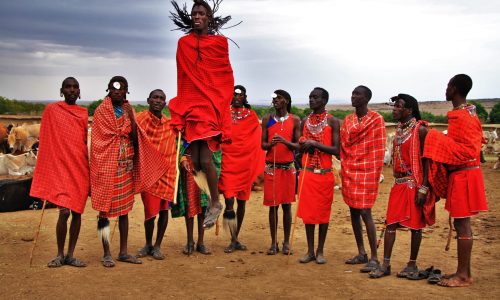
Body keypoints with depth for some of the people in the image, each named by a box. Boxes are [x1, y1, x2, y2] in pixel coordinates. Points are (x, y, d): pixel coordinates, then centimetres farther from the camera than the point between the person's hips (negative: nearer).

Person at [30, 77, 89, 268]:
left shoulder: (83, 113, 11)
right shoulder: (51, 110, 2)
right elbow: (45, 141, 2)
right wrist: (47, 171, -2)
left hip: (80, 167, 4)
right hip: (60, 166, -4)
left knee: (77, 212, 4)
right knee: (64, 211, -12)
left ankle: (70, 255, 15)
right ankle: (60, 255, 6)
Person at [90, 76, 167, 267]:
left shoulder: (128, 110, 13)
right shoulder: (101, 111, -3)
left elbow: (134, 137, 7)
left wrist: (130, 115, -2)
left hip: (126, 165, 6)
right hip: (108, 165, -6)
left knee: (124, 208, 10)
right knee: (105, 208, -1)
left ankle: (123, 252, 18)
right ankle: (106, 254, 7)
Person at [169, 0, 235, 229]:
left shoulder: (219, 42, 2)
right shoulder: (183, 43, 10)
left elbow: (227, 77, 6)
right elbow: (182, 77, 13)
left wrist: (222, 105, 1)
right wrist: (181, 108, 11)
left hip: (212, 106, -3)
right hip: (190, 106, 3)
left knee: (205, 160, -10)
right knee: (194, 160, 1)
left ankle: (215, 203, 8)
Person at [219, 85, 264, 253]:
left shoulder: (251, 115, 8)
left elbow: (258, 140, 6)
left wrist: (258, 166, -1)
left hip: (246, 162, 2)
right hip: (228, 159, -2)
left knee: (242, 200, 8)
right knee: (229, 198, -12)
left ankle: (235, 239, 21)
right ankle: (233, 240, -1)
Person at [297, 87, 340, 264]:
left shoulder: (333, 122, -3)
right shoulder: (305, 121, 10)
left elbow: (337, 150, -10)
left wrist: (315, 143, -17)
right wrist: (303, 145, -3)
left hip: (325, 173, -4)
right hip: (306, 173, 4)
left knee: (323, 212, 4)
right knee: (307, 211, 6)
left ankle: (320, 251, 16)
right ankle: (310, 251, 16)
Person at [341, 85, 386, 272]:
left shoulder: (376, 119, -4)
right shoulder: (347, 120, 12)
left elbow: (379, 149, -7)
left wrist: (376, 174, -10)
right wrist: (344, 169, 10)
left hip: (366, 173, -6)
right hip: (349, 173, 6)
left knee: (365, 213, -10)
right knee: (353, 212, 9)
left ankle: (374, 258, -3)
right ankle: (361, 253, 20)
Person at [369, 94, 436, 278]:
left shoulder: (420, 129, -11)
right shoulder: (399, 129, 12)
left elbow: (427, 159, -14)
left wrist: (424, 188, -19)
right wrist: (396, 180, 15)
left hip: (415, 183, -7)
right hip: (398, 183, 7)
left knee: (415, 223, 4)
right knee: (391, 222, 4)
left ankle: (412, 265, 16)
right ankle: (386, 264, 9)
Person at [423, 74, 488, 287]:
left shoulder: (462, 116, -17)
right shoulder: (466, 112, 14)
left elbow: (469, 150, -21)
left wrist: (437, 139, -20)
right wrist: (440, 139, 13)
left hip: (463, 176, -10)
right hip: (461, 175, 10)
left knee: (461, 224, -4)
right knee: (462, 223, 13)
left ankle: (463, 276, 4)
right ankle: (464, 271, 21)